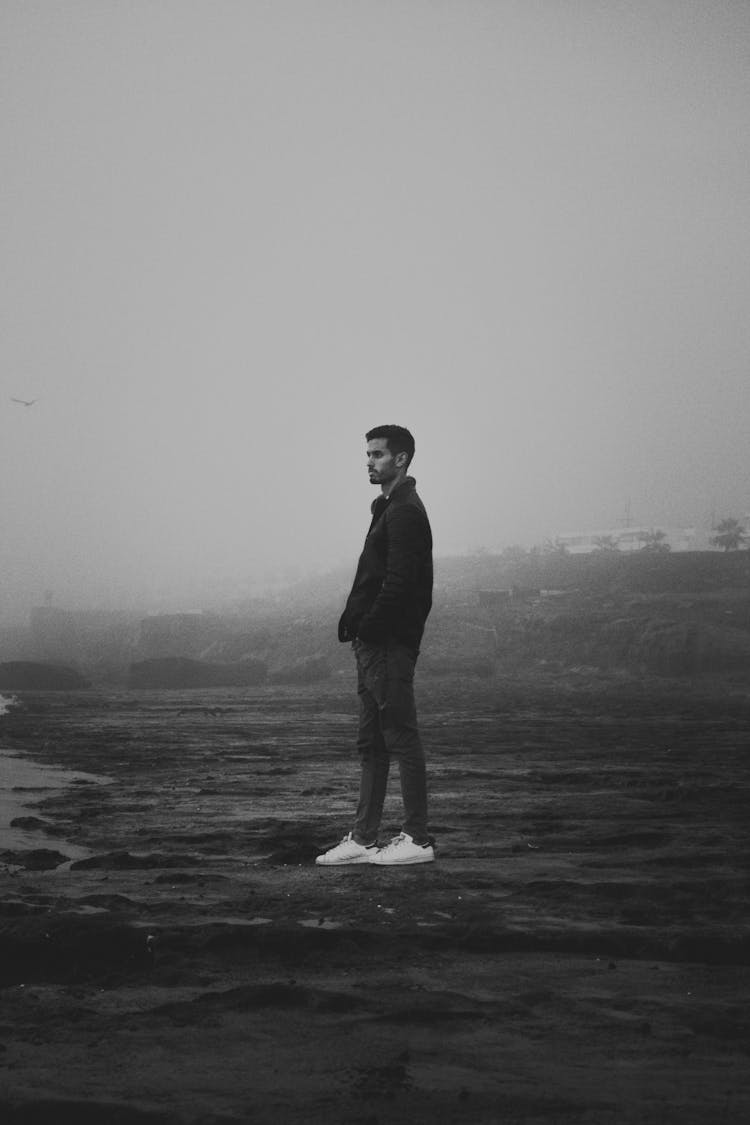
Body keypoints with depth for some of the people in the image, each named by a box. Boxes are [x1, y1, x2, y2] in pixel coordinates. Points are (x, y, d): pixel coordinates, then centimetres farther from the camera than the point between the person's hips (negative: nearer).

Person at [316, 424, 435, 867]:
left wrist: (366, 627, -16)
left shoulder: (406, 513, -12)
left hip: (389, 646, -10)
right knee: (372, 743, 11)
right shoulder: (390, 509, 20)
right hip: (375, 646, 10)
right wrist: (353, 618, 8)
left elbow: (398, 583, -21)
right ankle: (363, 838, 16)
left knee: (402, 740, -4)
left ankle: (418, 840, 2)